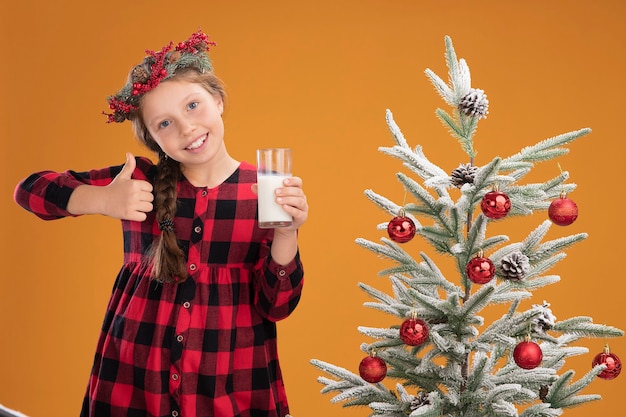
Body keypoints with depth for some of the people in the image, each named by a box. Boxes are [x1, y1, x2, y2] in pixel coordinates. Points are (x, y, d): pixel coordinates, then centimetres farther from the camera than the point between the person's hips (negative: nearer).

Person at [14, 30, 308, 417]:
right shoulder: (142, 181, -3)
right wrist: (102, 200, -19)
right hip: (134, 378, 1)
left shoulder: (264, 191, -5)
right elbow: (30, 189, -2)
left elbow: (277, 307, -5)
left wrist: (286, 234, -22)